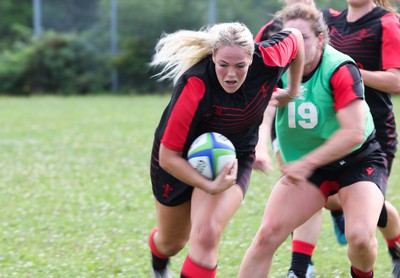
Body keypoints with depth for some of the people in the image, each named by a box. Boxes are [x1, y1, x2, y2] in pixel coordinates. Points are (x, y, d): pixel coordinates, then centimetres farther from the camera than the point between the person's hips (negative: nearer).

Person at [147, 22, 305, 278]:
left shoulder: (267, 61, -27)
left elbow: (295, 37, -2)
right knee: (172, 242, 21)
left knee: (206, 236, -24)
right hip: (181, 161, -2)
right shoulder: (194, 88, -38)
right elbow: (168, 156, -31)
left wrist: (293, 91, 6)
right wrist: (209, 187, -38)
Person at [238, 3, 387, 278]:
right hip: (306, 164, 4)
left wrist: (306, 163, -31)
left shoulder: (340, 69, -23)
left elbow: (353, 133, -29)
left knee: (360, 236, -24)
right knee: (268, 234, -13)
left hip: (359, 160, -4)